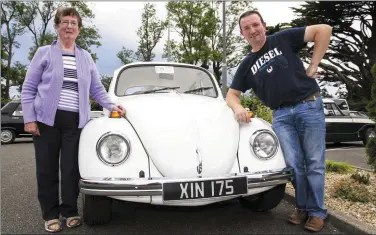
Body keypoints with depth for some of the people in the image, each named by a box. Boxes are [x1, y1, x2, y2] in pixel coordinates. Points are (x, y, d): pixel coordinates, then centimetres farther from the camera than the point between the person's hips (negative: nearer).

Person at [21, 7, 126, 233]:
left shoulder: (86, 57, 13)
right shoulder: (44, 53, 5)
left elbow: (97, 88, 16)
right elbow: (28, 88, 3)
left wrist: (111, 105, 2)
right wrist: (29, 118, -5)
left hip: (75, 122, 2)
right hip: (47, 120, -1)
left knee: (71, 169, 5)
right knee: (47, 169, 5)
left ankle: (70, 211, 21)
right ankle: (51, 214, 19)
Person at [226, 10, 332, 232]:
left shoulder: (283, 39, 3)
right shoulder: (247, 65, 13)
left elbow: (324, 29, 0)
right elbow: (232, 94, 14)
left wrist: (313, 66, -5)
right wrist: (238, 108, -9)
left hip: (309, 106, -2)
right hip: (281, 116, 3)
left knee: (315, 163, 2)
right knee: (294, 165, 0)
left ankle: (317, 211, 16)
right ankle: (302, 206, 21)